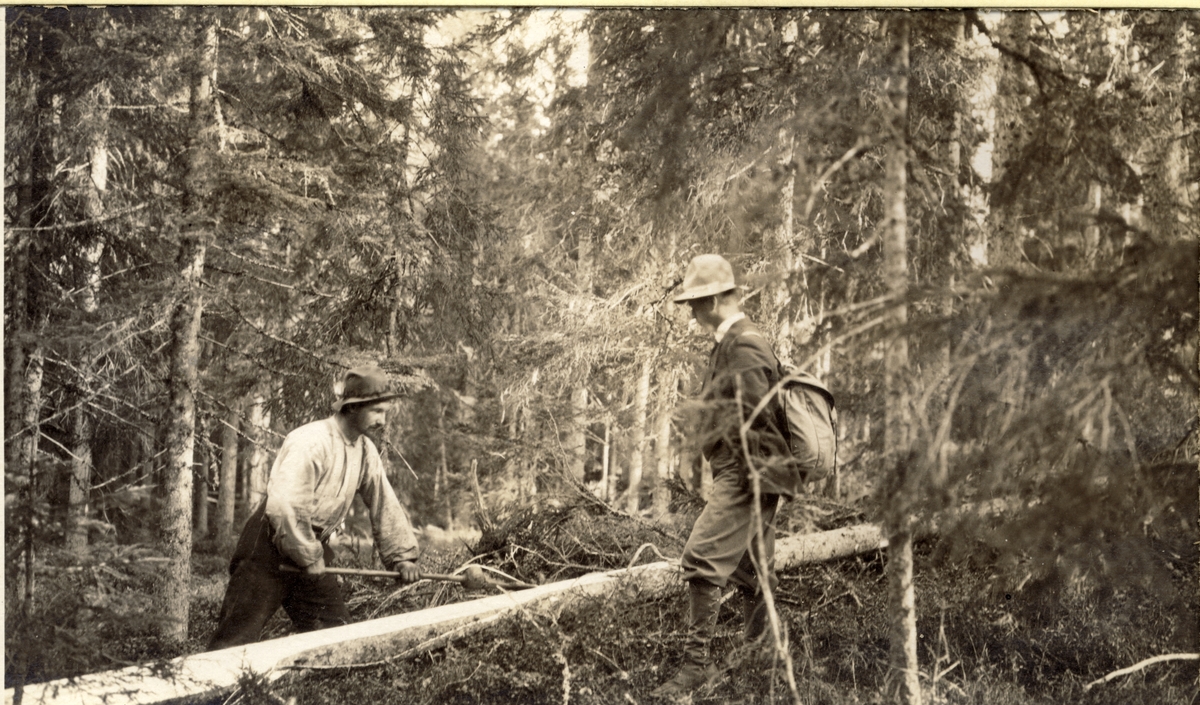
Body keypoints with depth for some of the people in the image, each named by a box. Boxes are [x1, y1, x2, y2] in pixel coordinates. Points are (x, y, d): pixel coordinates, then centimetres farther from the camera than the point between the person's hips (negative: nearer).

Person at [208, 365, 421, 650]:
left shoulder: (366, 451, 5)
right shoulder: (310, 442, -22)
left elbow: (385, 506, 12)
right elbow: (284, 506, -29)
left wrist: (402, 556, 7)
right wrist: (308, 558, -20)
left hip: (313, 551, 8)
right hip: (268, 551, -8)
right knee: (238, 636, -9)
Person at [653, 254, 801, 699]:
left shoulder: (744, 347, -15)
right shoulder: (730, 343, 18)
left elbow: (755, 424, -20)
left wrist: (760, 479, -22)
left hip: (745, 479, -10)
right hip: (737, 476, 10)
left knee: (701, 561, -15)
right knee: (747, 570, 18)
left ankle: (697, 662, -12)